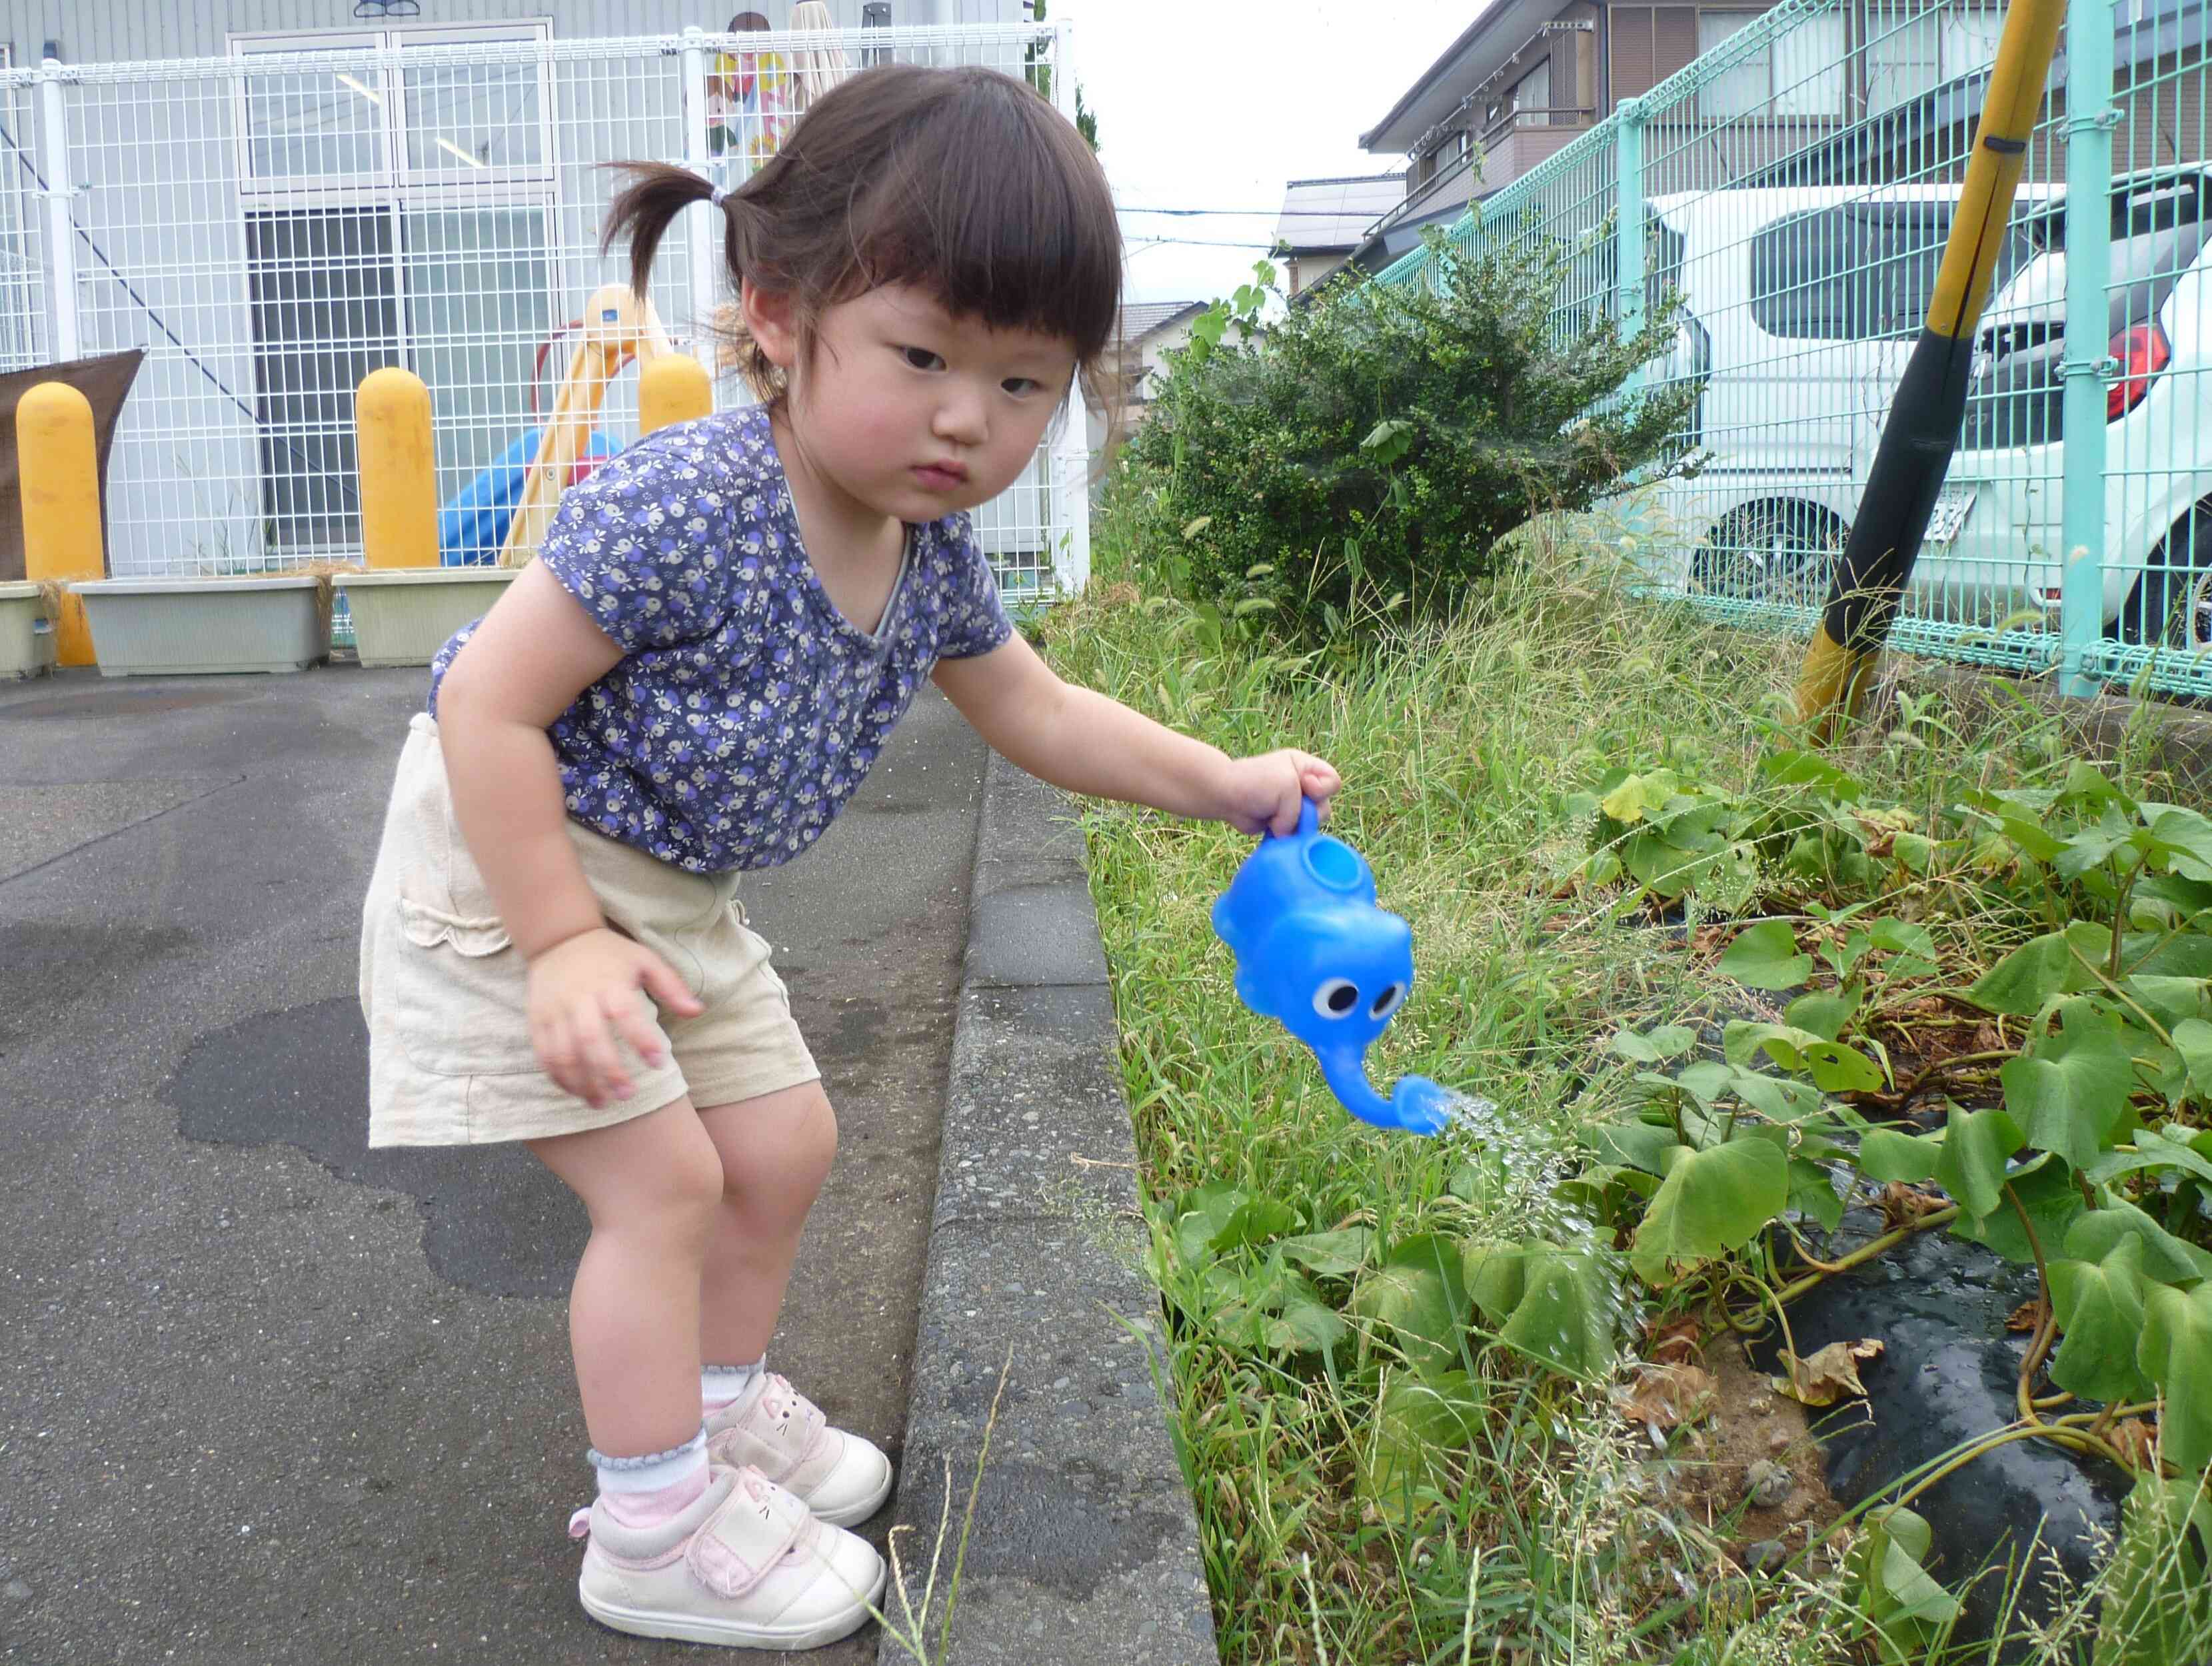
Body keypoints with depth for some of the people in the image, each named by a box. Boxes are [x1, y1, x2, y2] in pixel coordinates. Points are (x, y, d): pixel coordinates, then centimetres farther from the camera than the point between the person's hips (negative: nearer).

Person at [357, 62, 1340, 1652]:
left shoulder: (931, 559, -7)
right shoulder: (688, 507, -32)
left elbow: (1040, 714, 9)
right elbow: (486, 705, -28)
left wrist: (1229, 783, 7)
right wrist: (561, 942, -28)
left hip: (674, 891, 8)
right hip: (510, 864, -8)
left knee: (783, 1144, 13)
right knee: (663, 1176, -8)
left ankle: (721, 1407, 36)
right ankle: (656, 1529, 10)